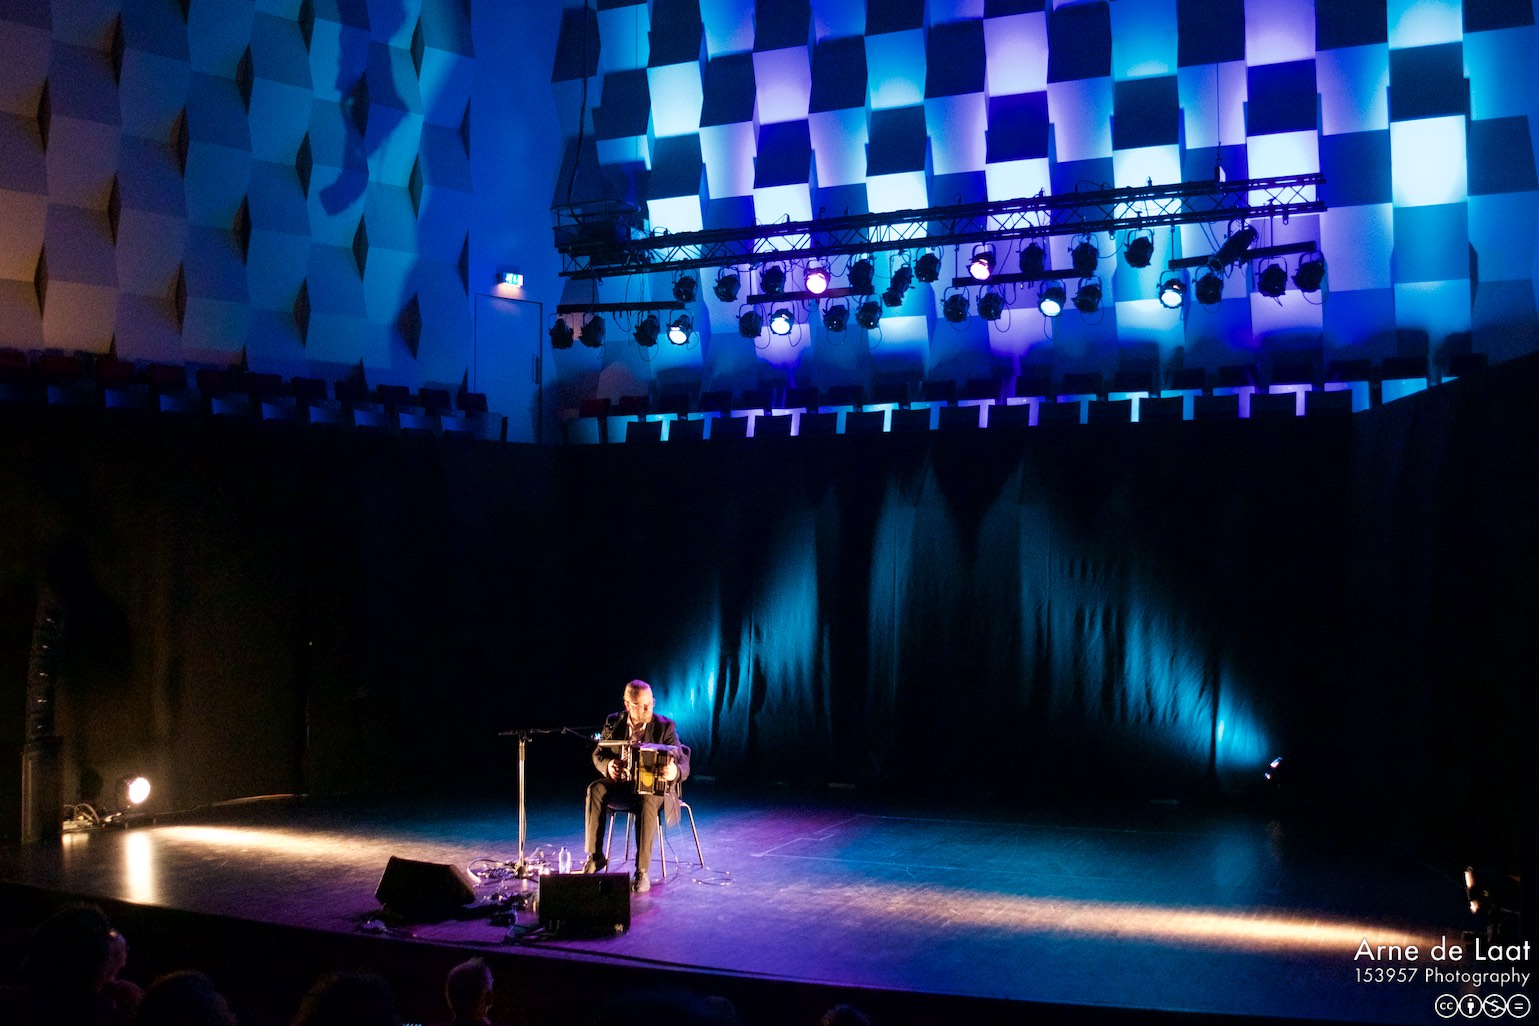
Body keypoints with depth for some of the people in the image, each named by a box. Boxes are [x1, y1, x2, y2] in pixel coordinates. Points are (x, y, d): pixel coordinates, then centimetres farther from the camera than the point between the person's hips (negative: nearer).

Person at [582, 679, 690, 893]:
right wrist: (607, 765, -16)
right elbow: (598, 755, 9)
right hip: (621, 783, 3)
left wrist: (674, 772, -42)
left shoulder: (665, 726, -9)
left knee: (647, 801, -38)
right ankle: (595, 857, -17)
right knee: (595, 790, -27)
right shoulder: (613, 723, 1)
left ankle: (642, 871, -36)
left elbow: (683, 764, -16)